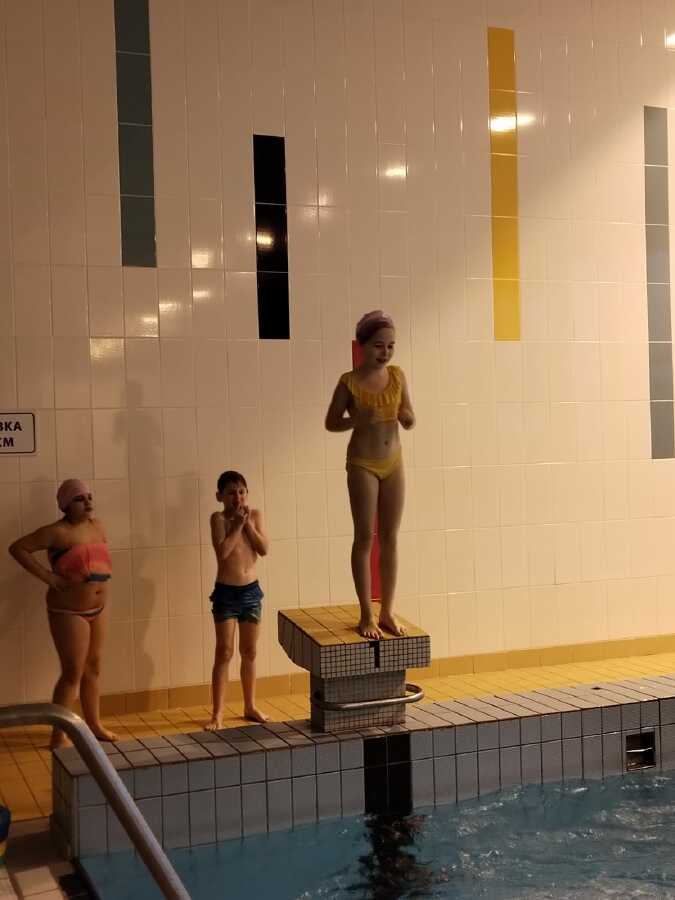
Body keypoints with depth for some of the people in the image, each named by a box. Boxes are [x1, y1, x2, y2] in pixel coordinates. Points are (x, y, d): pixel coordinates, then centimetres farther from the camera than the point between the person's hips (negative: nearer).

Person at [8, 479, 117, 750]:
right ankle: (58, 735, 6)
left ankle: (94, 724, 28)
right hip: (69, 612, -7)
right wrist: (47, 576, -20)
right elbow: (17, 547, -18)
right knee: (73, 673, -5)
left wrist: (103, 575, 6)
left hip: (98, 609, 7)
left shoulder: (97, 526, 6)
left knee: (93, 669, 15)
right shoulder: (57, 532, -16)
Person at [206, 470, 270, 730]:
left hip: (251, 591, 4)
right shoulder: (218, 518, -9)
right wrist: (237, 524, -18)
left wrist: (248, 523, -12)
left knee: (250, 652, 13)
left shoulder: (255, 515, 2)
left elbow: (264, 549, -7)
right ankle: (218, 713, 5)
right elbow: (223, 552, -22)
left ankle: (250, 706, 26)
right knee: (224, 653, -2)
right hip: (226, 592, -4)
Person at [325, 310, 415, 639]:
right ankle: (367, 615, 8)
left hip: (393, 463, 4)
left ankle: (387, 612, 16)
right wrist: (358, 420, -20)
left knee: (390, 538, 7)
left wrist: (408, 418, -15)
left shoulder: (397, 376, 1)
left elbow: (409, 421, 8)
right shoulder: (349, 382, -10)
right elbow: (331, 423, -2)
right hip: (362, 465, -4)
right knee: (365, 538, 0)